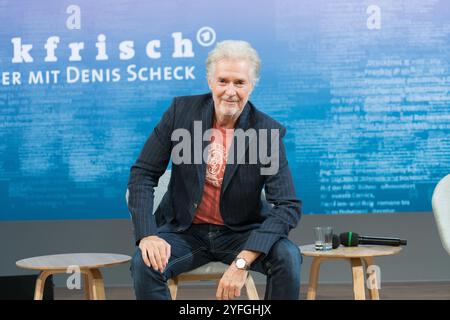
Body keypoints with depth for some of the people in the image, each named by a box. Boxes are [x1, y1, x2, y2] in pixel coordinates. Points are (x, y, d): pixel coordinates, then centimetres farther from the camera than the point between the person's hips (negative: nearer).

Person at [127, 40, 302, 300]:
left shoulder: (268, 132, -13)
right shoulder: (182, 110, -7)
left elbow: (289, 207, -19)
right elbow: (143, 174, -4)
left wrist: (242, 262, -31)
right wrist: (147, 235, -20)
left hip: (242, 232, 0)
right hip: (185, 230, 1)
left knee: (288, 257, -27)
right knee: (144, 263, -27)